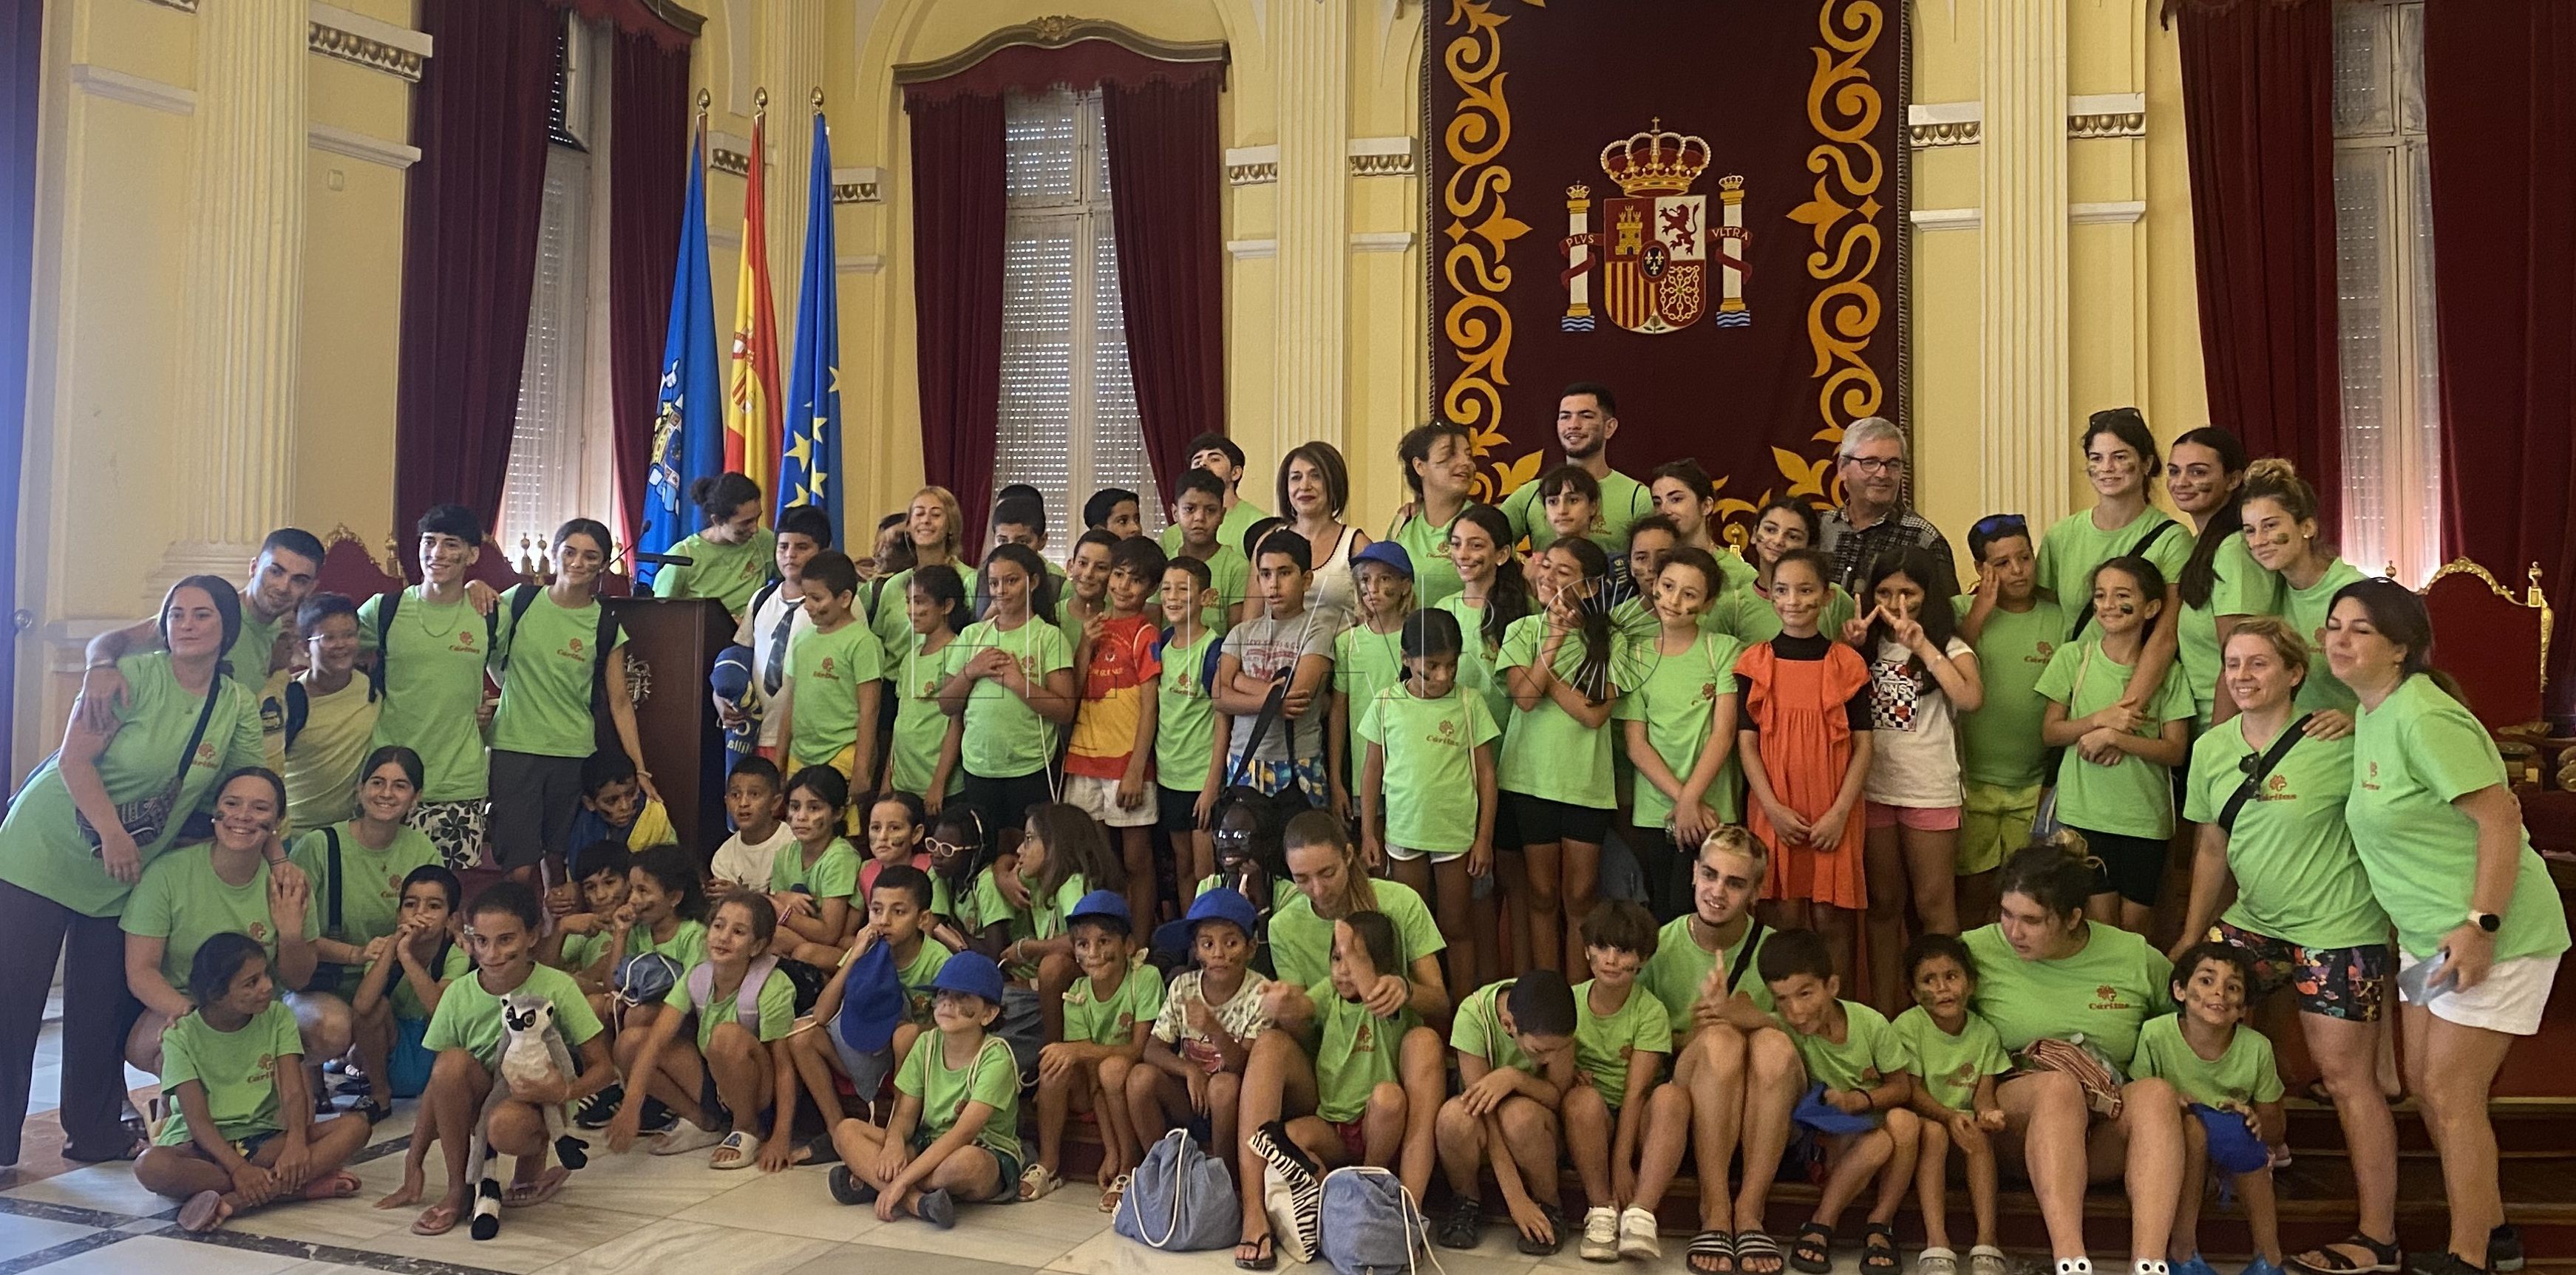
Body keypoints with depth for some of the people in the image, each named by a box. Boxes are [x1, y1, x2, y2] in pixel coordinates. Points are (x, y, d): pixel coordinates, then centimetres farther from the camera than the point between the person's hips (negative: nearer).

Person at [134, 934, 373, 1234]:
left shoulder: (278, 1016, 1)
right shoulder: (182, 1035, -7)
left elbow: (294, 1092, -9)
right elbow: (197, 1119, -15)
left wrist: (296, 1141, -30)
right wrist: (238, 1167, -31)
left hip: (265, 1139, 3)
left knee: (354, 1126, -23)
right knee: (150, 1166, -37)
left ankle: (233, 1202, -33)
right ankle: (297, 1186, -33)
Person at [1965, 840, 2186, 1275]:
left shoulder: (2136, 957, 7)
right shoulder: (1978, 951, 0)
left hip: (2106, 1136, 2)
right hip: (2016, 1122, -2)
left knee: (2157, 1092, -31)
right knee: (2060, 1084, -36)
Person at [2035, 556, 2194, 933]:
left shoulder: (2167, 671, 0)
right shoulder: (2073, 657, 0)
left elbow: (2176, 751, -4)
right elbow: (2049, 732, 0)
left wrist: (2115, 737, -17)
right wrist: (2100, 719, -16)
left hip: (2146, 815, 1)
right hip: (2085, 812, 0)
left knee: (2135, 923, 6)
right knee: (2100, 919, 1)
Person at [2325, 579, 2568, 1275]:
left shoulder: (2422, 716, -20)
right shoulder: (2370, 714, 9)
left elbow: (2500, 819, -23)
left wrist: (2480, 927, -26)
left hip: (2487, 933, -9)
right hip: (2429, 931, 10)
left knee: (2450, 1093, -4)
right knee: (2424, 1082, 14)